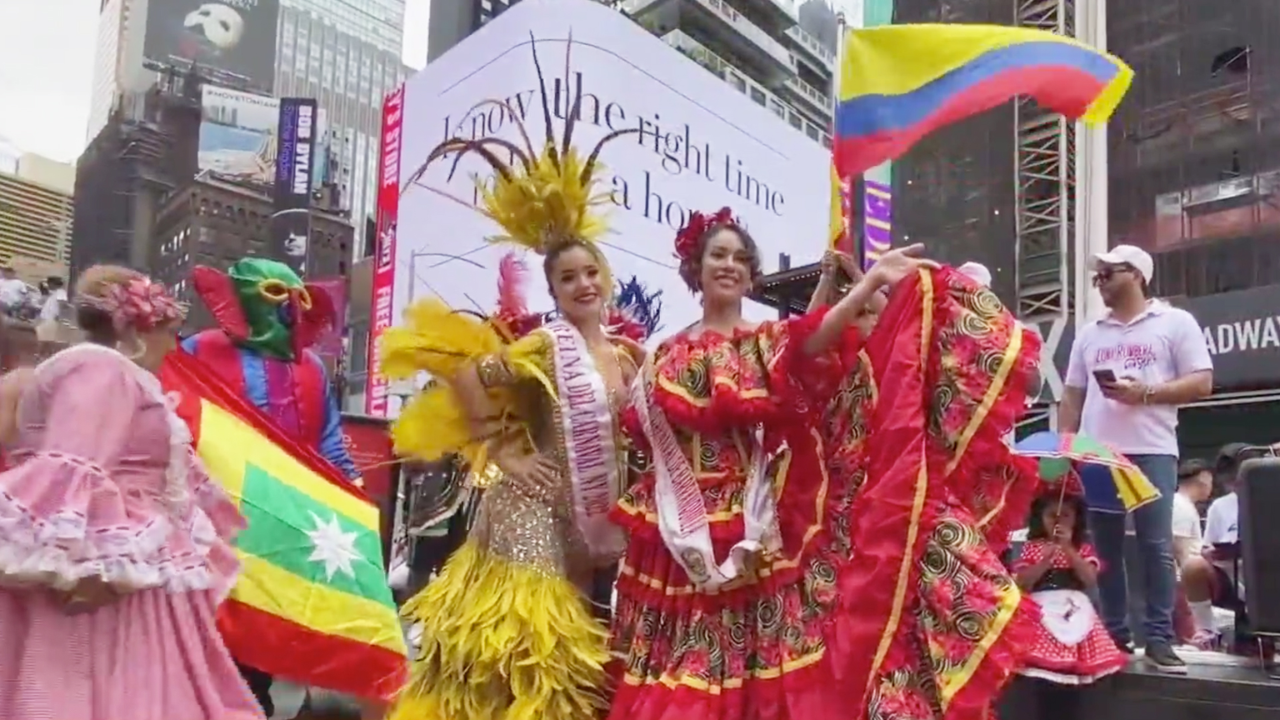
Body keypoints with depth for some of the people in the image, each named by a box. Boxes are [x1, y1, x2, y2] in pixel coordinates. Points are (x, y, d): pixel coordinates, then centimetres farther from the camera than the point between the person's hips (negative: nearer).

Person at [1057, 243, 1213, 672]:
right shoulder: (1090, 334, 18)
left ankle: (1159, 639, 0)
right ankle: (1114, 634, 13)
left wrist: (1144, 392, -14)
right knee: (1105, 547, 5)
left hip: (1151, 452, -4)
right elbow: (1072, 396, 18)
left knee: (1156, 546, -5)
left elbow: (1202, 383, -2)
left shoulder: (1175, 323, 6)